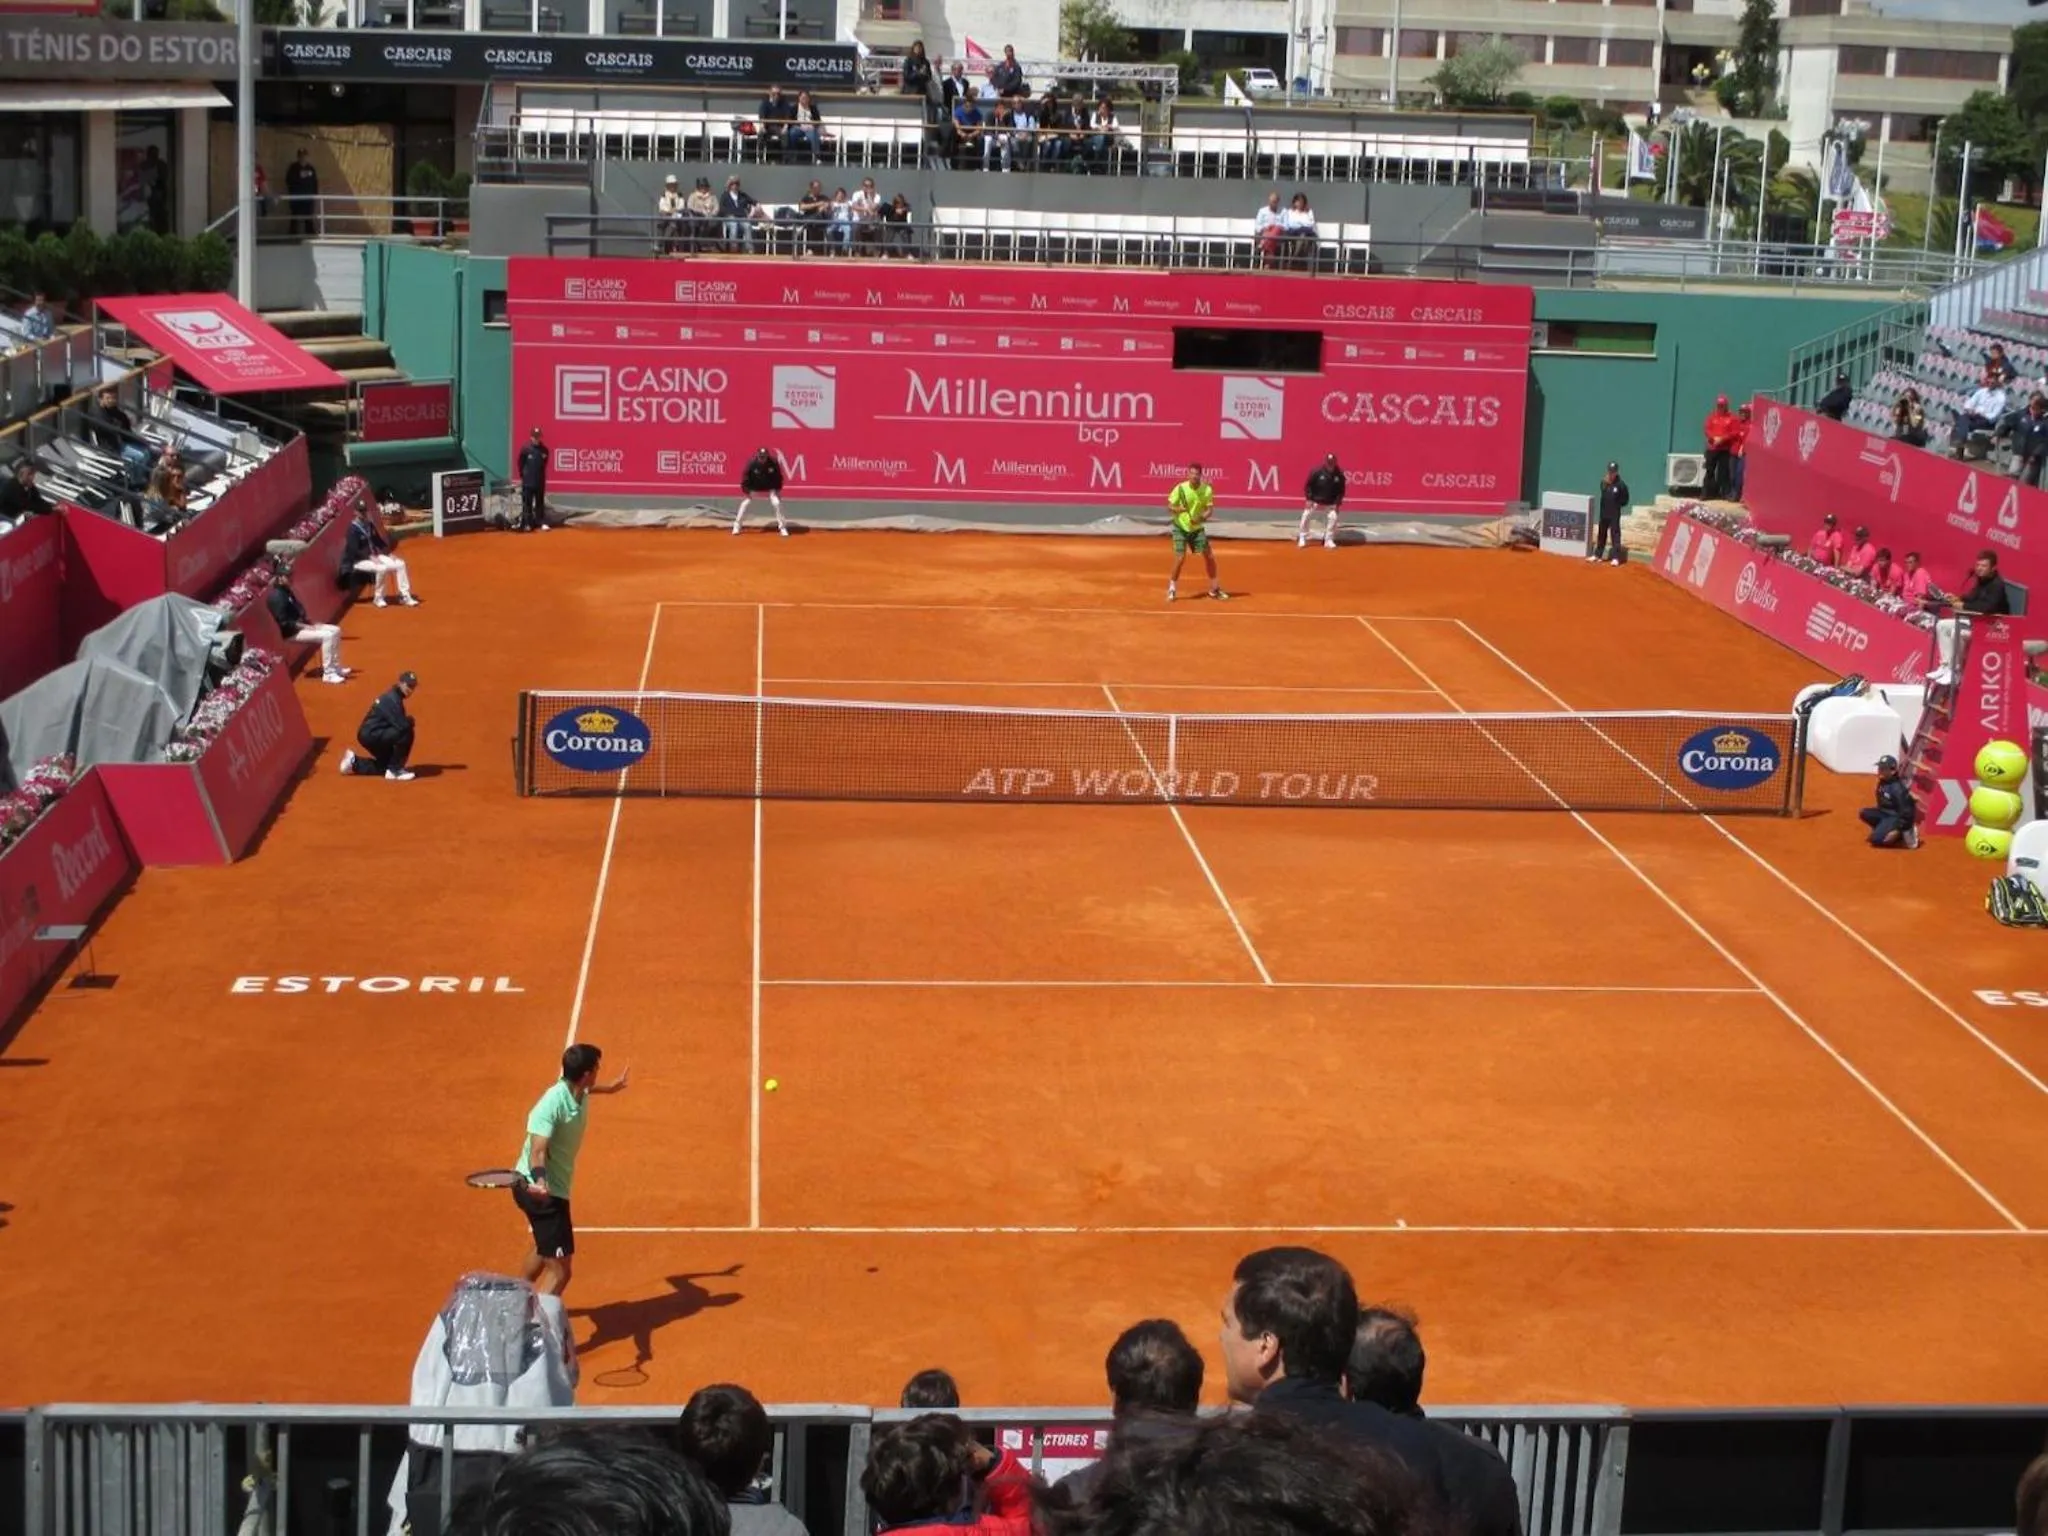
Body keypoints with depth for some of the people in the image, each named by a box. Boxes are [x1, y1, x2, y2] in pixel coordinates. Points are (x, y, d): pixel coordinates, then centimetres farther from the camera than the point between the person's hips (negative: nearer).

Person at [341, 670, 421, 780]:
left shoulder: (393, 696, 11)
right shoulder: (392, 699, -21)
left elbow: (396, 722, 17)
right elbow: (402, 726, -30)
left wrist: (408, 721, -3)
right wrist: (410, 720, -9)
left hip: (369, 735, 11)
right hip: (371, 735, -11)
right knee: (406, 732, -23)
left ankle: (354, 762, 26)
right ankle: (395, 770, -14)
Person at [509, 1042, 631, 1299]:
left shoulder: (578, 1093, -2)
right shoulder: (552, 1104, -29)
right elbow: (537, 1150, -37)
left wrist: (608, 1088, 43)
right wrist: (540, 1181, -56)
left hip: (553, 1187, 11)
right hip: (540, 1190, -11)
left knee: (547, 1250, 33)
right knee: (560, 1269, -16)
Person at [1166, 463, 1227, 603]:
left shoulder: (1207, 490, -10)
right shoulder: (1180, 488, -16)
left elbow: (1208, 510, -4)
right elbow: (1169, 506, -10)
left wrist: (1201, 518, -24)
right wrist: (1178, 509, -31)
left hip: (1197, 528, 3)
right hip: (1181, 527, -3)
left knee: (1209, 556, 1)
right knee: (1180, 558, -11)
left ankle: (1214, 589, 19)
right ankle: (1172, 588, 9)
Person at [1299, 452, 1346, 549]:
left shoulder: (1339, 474, -11)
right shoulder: (1317, 471, -18)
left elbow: (1341, 490, 0)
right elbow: (1308, 485, -9)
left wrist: (1337, 503, -8)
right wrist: (1309, 499, -16)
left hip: (1330, 503, 2)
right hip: (1315, 500, -1)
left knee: (1333, 517, -11)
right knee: (1306, 516, -10)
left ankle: (1329, 540, 5)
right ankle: (1302, 539, 4)